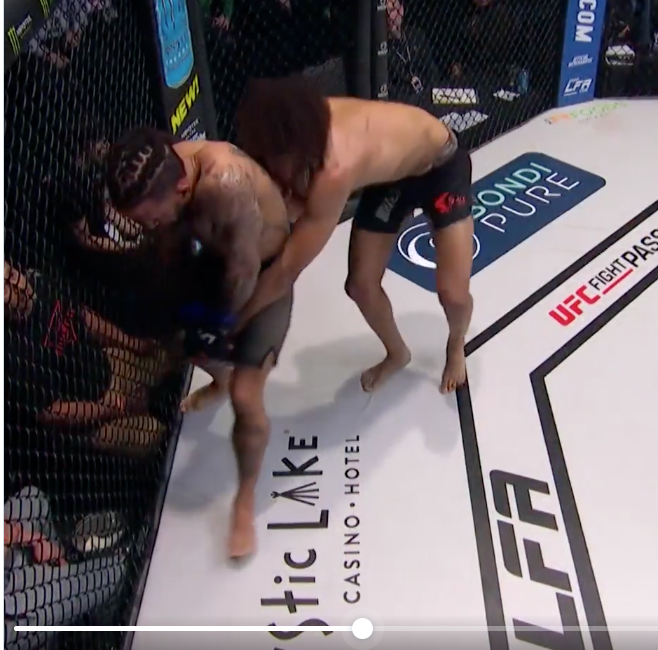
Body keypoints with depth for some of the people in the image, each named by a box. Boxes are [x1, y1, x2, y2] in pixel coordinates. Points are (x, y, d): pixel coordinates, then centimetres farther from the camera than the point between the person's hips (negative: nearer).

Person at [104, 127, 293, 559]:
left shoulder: (226, 183, -42)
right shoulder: (153, 180, -20)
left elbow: (245, 268, -29)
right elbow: (170, 246, -2)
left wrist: (222, 321, -14)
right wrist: (185, 303, -2)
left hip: (265, 272, -6)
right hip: (215, 259, 7)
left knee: (246, 397, -11)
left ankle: (246, 500, 14)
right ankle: (221, 381, 59)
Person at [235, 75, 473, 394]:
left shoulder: (335, 171, -46)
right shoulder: (309, 119, -26)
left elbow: (287, 271, -40)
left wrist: (232, 322, -30)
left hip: (442, 164, -6)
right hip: (390, 174, 6)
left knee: (453, 292, -11)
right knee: (360, 285, 2)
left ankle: (455, 347, 27)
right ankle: (397, 354, 32)